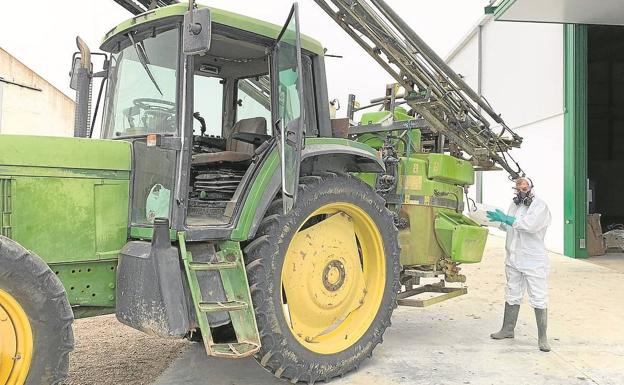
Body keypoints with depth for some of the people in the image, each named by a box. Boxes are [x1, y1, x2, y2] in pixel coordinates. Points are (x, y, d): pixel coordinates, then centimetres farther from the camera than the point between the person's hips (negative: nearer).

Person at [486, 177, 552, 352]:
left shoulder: (540, 206, -10)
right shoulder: (515, 204, 13)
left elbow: (530, 225, -27)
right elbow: (507, 227, 24)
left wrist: (505, 218, -24)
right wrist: (498, 220, 4)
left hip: (534, 261, -7)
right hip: (513, 259, 7)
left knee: (539, 299, -2)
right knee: (512, 295, 16)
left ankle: (542, 337, 6)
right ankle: (508, 329, 27)